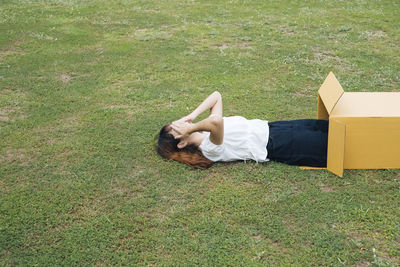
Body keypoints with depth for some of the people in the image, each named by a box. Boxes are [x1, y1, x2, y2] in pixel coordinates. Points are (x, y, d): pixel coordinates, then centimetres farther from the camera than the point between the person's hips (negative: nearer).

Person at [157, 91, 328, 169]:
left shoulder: (206, 129, 6)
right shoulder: (209, 149, -22)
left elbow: (216, 96, 11)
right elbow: (216, 122, -45)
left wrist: (192, 116, 0)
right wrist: (190, 128, -29)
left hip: (268, 128, 9)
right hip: (272, 145, -8)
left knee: (320, 125, 9)